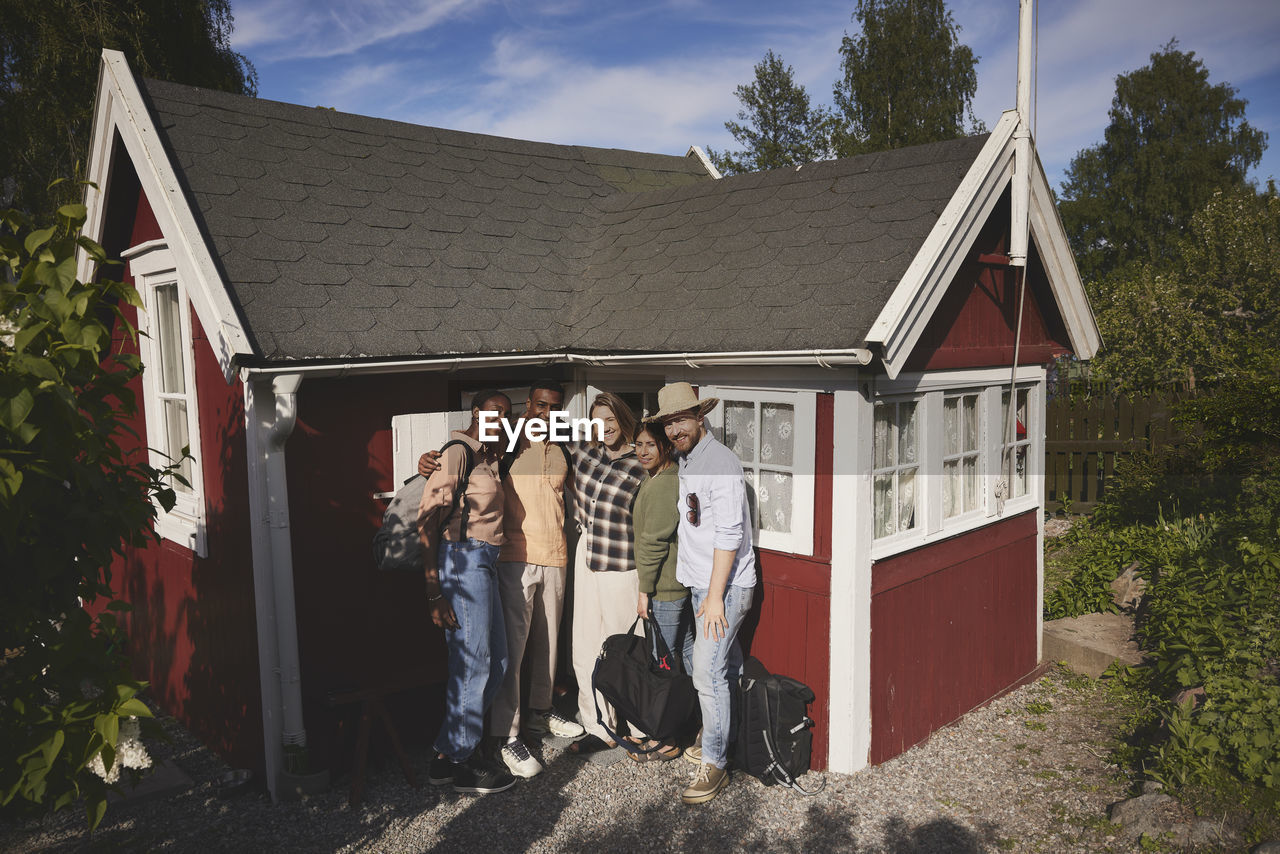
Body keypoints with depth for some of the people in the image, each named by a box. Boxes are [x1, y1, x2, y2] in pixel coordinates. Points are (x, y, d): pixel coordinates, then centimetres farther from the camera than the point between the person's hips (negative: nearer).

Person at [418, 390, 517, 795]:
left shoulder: (491, 458, 17)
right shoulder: (457, 453, -10)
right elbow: (427, 521, -15)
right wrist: (434, 593, -18)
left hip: (484, 563, 10)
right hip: (464, 559, -10)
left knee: (495, 662, 13)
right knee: (472, 663, -3)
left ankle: (450, 750, 25)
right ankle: (461, 763, 13)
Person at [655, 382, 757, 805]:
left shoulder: (720, 463, -18)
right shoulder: (686, 461, 11)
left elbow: (729, 535, -21)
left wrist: (715, 596, -21)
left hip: (725, 587, -8)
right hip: (703, 583, 8)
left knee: (708, 674, -8)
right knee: (726, 668, 17)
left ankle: (714, 764, 1)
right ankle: (719, 741, 28)